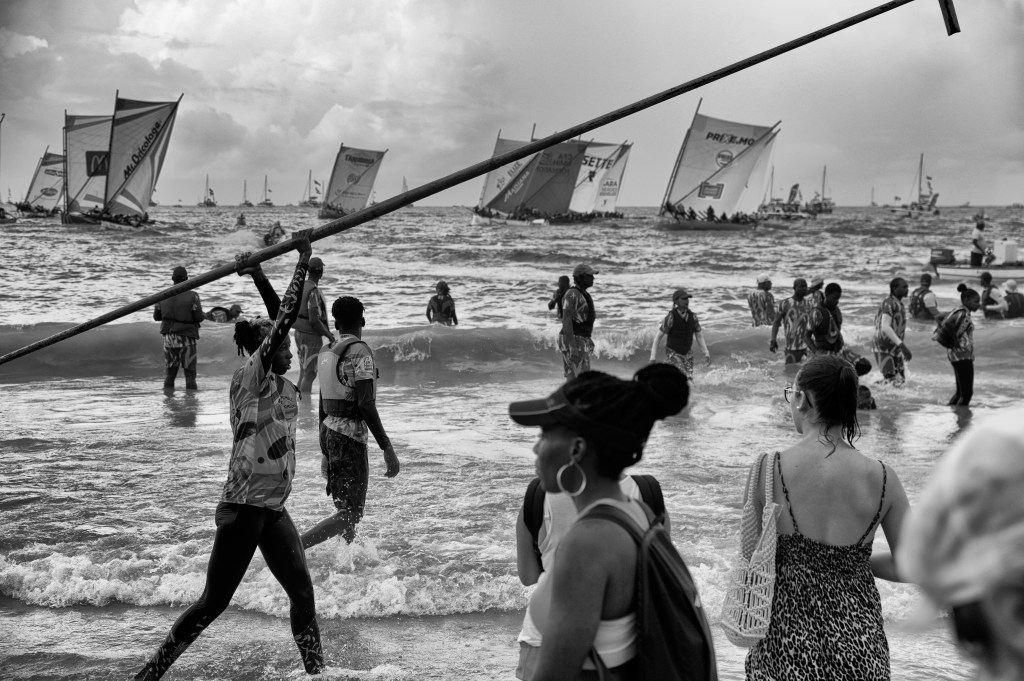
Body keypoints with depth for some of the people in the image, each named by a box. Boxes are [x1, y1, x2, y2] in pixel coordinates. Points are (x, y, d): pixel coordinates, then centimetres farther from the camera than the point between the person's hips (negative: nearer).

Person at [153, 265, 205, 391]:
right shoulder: (192, 296, -12)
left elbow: (156, 316, 7)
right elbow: (199, 317, -13)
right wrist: (204, 315, 10)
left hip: (169, 337, 4)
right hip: (187, 338, -4)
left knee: (169, 372, 11)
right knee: (190, 372, 4)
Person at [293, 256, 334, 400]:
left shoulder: (300, 286, 8)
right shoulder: (314, 291, -20)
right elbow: (313, 320, -24)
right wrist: (328, 335, -13)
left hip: (299, 333, 9)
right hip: (311, 336, -9)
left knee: (303, 372, 17)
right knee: (309, 374, -4)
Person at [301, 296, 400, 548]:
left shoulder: (326, 352, 12)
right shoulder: (359, 351, -11)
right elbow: (365, 404, -20)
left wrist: (325, 452, 25)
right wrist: (387, 448, -18)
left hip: (329, 430, 9)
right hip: (350, 435, -9)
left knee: (345, 509, 17)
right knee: (350, 515, -8)